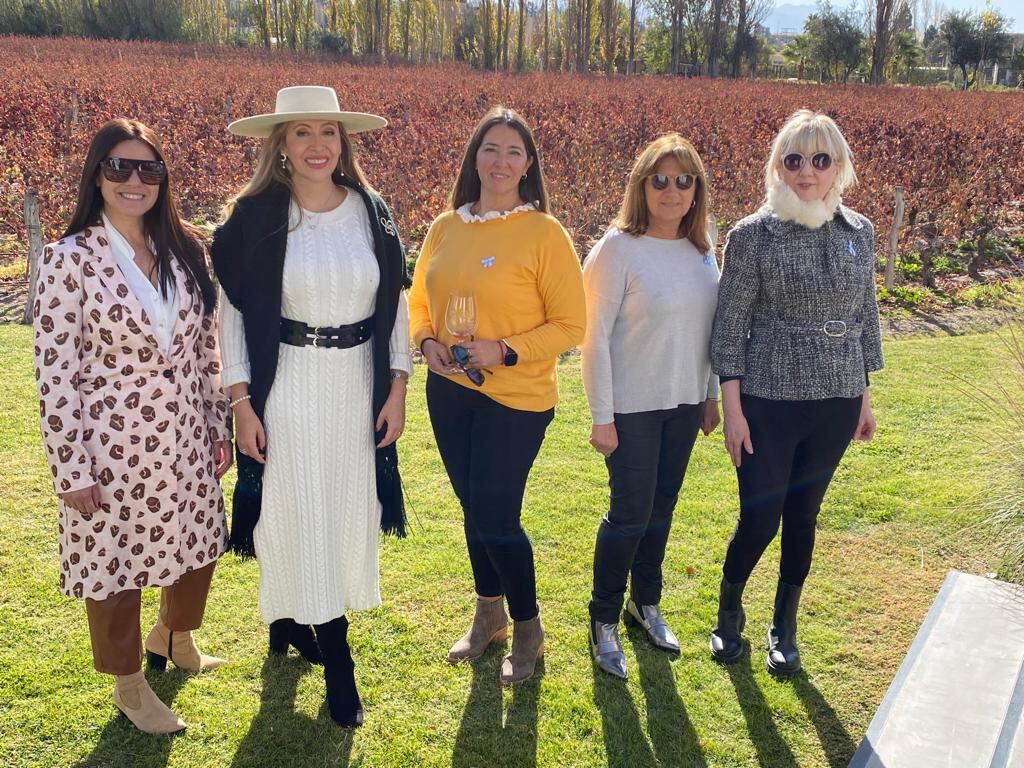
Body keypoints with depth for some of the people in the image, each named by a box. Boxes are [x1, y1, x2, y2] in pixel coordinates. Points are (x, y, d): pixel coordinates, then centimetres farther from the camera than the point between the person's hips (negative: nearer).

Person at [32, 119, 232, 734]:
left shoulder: (186, 250, 2)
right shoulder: (70, 258, -12)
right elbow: (55, 372, -12)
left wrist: (220, 425, 9)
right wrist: (73, 469, -13)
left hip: (185, 440, 5)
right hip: (112, 445, -5)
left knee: (197, 546, 19)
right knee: (114, 564, 11)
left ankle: (175, 638, 49)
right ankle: (130, 684, 35)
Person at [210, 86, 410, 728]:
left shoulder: (372, 211, 0)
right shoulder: (254, 216, -7)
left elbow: (396, 304, 4)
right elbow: (234, 312, -4)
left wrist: (397, 386, 0)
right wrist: (241, 400, -8)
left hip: (360, 386, 3)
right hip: (287, 389, -2)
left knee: (349, 508, 11)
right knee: (294, 510, 4)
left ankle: (309, 622, 33)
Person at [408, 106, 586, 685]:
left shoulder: (544, 232, -11)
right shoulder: (446, 226, 4)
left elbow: (571, 325, -10)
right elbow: (420, 301, 14)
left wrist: (505, 351, -21)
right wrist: (427, 341, -6)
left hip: (516, 397, -5)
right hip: (450, 389, 5)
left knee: (495, 517, -2)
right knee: (473, 507, 16)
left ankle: (528, 627, 23)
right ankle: (489, 615, 38)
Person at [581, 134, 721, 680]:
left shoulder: (701, 249, 2)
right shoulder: (619, 248, -15)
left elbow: (709, 326, 11)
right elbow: (595, 336, -15)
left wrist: (710, 394, 12)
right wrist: (601, 416, -15)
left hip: (684, 403, 5)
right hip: (632, 407, -5)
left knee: (661, 508, 16)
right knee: (630, 512, 1)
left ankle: (645, 603, 35)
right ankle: (603, 620, 20)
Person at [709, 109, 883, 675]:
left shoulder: (859, 233, 4)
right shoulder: (753, 235, -9)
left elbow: (865, 317, 12)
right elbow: (729, 325, -8)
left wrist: (864, 395, 13)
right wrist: (732, 408, -10)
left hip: (836, 405, 4)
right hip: (769, 402, -4)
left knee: (803, 517, 14)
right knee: (759, 520, 1)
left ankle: (784, 626, 33)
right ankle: (728, 612, 30)